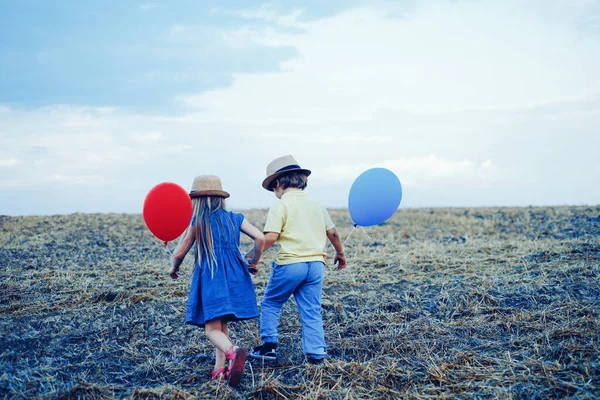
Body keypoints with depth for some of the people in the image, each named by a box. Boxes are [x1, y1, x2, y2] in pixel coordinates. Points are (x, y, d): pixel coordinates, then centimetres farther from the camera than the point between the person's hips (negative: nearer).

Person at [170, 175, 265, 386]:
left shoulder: (197, 222, 0)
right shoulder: (234, 218, 8)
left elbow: (179, 253, 5)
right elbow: (260, 238, -1)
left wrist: (174, 268, 27)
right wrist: (254, 262, 15)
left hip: (210, 278, -4)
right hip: (235, 277, 4)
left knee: (212, 328, -5)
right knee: (221, 325, 19)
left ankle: (232, 352, -35)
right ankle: (220, 369, 18)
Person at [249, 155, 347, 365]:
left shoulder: (281, 206, -7)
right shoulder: (316, 204, 12)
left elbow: (270, 237, -16)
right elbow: (332, 233, 17)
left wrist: (252, 254, -4)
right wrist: (340, 253, 33)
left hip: (290, 263, -5)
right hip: (316, 264, 5)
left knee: (270, 303, 15)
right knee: (312, 311, 9)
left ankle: (269, 346, 15)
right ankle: (316, 354, 5)